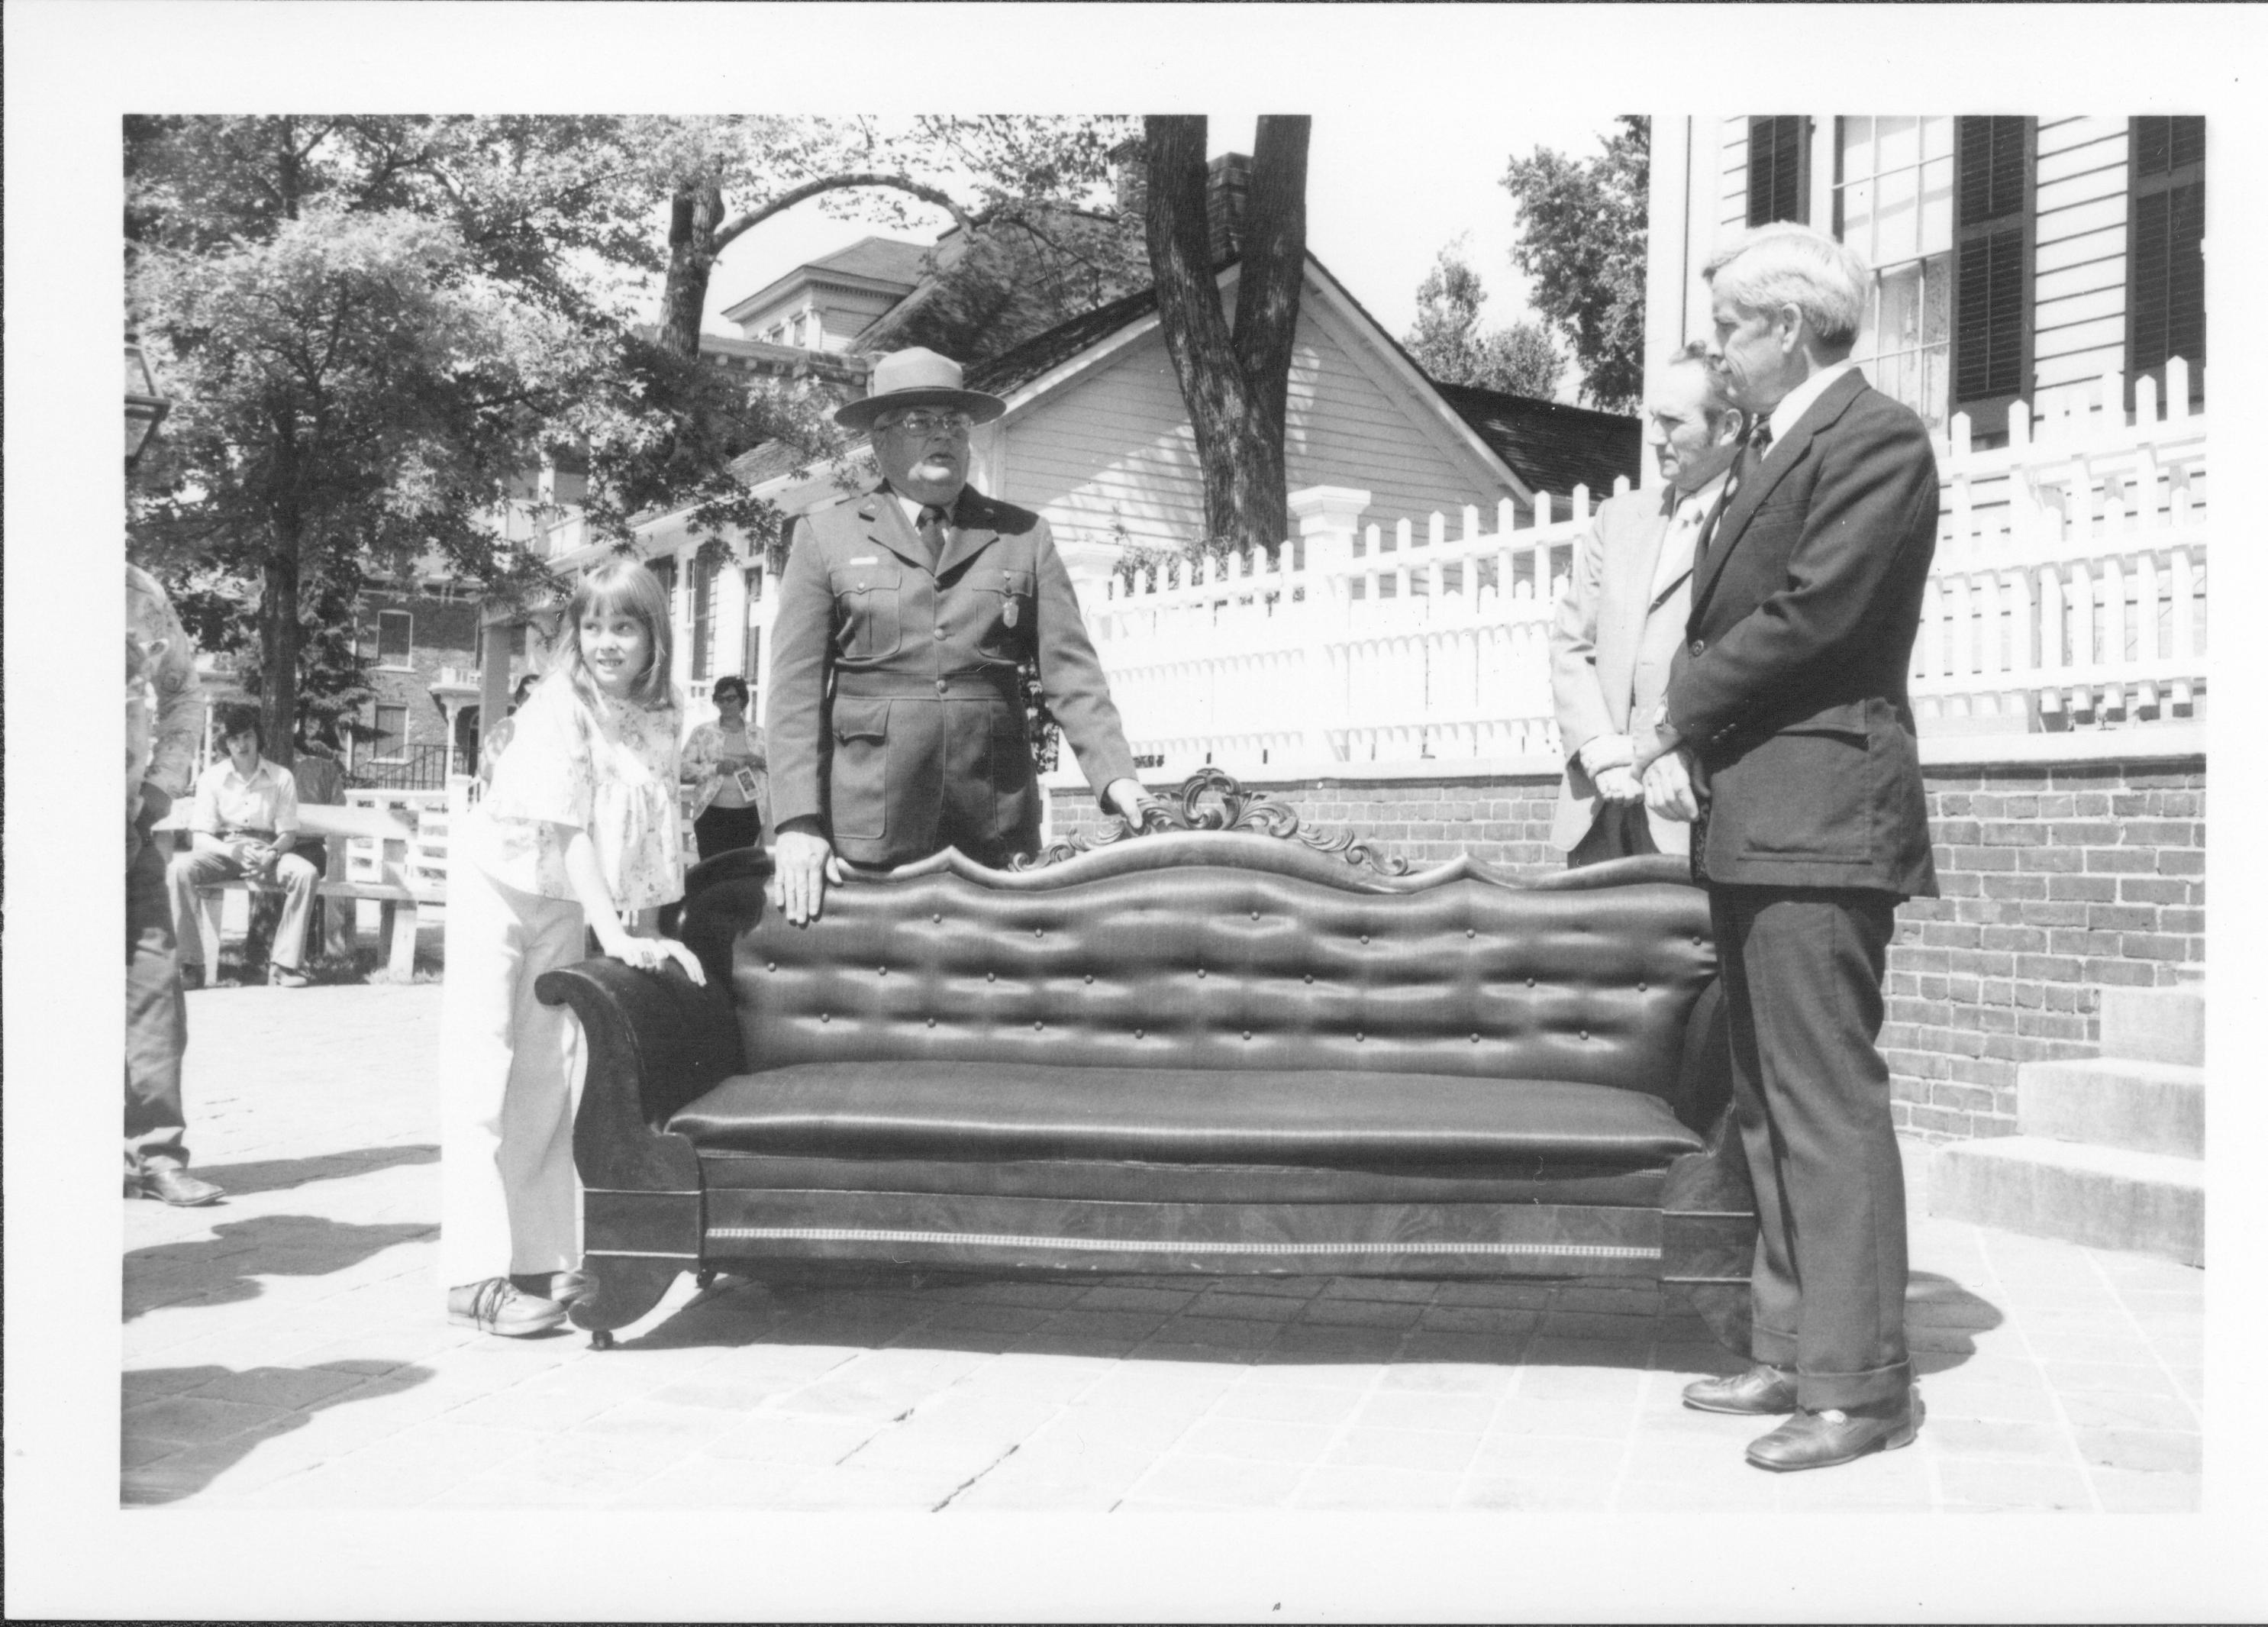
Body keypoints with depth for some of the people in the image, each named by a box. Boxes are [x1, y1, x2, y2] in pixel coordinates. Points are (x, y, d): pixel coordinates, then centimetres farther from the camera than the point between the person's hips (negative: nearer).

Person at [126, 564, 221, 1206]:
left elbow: (185, 692, 17)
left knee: (153, 972, 1)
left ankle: (155, 1151, 8)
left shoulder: (143, 595, 4)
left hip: (128, 817, 4)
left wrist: (164, 783, 7)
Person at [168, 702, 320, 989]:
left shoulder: (281, 778, 0)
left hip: (267, 851, 0)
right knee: (178, 868, -31)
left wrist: (270, 855, -24)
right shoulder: (211, 778, 0)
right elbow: (199, 836, -5)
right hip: (222, 850, 0)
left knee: (306, 873, -31)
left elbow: (289, 834, 0)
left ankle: (285, 963, -29)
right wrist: (234, 851, -25)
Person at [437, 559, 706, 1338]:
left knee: (548, 1077, 9)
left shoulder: (658, 720, -4)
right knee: (481, 1074, -7)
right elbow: (569, 829, -29)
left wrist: (650, 934, -11)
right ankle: (476, 1275, -8)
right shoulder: (559, 707, -22)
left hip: (568, 907, 6)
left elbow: (652, 837, -2)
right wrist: (615, 935, -36)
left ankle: (542, 1258, 16)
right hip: (497, 886, -6)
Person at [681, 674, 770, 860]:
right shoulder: (702, 733, 8)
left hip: (748, 816, 2)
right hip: (712, 815, -2)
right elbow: (684, 769, 0)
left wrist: (762, 762, -5)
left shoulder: (759, 735, 13)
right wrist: (715, 768, -14)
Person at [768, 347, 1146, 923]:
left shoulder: (1023, 537, 11)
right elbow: (797, 687, 1)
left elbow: (1069, 670, 4)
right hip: (866, 830, -1)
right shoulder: (829, 537, 7)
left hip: (994, 830, 1)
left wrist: (1116, 776, -11)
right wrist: (798, 822, -9)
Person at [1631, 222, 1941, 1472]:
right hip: (1749, 816, 10)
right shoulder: (1769, 447, 20)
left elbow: (1814, 607, -18)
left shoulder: (1877, 437, -8)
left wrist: (1683, 712, -7)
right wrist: (1685, 744, 0)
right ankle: (1794, 1354, 24)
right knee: (1769, 1102, 14)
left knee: (1829, 1104, -7)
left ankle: (1860, 1386, 1)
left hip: (1818, 814, -10)